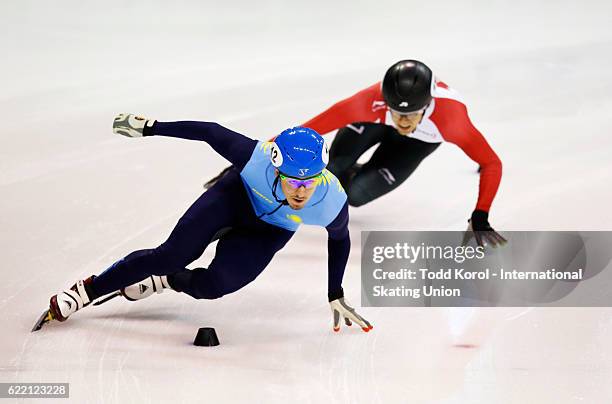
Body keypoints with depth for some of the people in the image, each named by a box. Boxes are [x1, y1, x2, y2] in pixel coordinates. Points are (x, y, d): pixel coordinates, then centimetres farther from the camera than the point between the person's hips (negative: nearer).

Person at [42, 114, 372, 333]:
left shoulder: (333, 202, -35)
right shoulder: (256, 157, -40)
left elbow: (340, 239, -11)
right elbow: (212, 132, -23)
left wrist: (336, 297, -4)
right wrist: (150, 127, -18)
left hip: (269, 231, 1)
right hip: (236, 196, -1)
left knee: (213, 285, -18)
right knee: (172, 255, -12)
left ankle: (168, 281, 16)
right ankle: (87, 290, 5)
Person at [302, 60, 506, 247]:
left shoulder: (451, 115, -46)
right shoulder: (372, 101, -45)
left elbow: (492, 164, -38)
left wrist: (480, 219, -44)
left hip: (420, 139, 0)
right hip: (377, 120, 1)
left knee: (355, 194, -11)